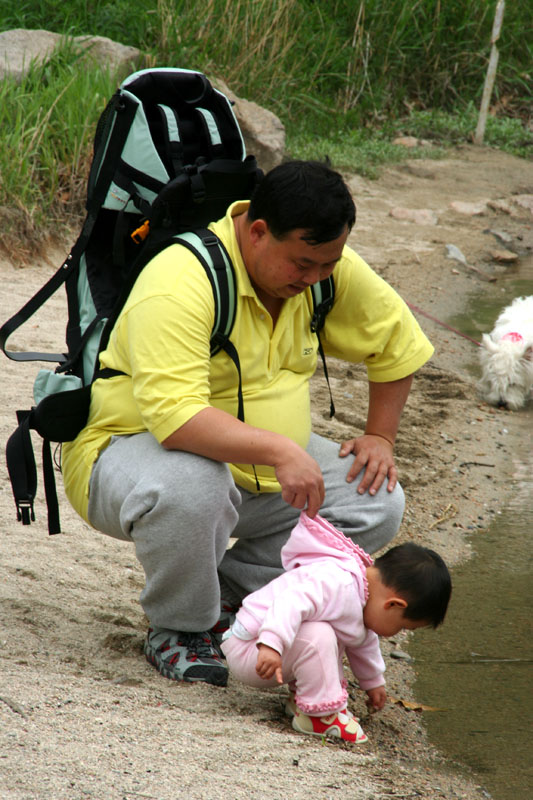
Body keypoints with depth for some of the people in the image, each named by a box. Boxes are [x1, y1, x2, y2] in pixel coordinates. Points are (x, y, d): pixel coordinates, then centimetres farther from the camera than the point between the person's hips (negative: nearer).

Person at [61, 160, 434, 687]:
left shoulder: (326, 267, -7)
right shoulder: (182, 282, -30)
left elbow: (398, 341, 11)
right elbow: (172, 413, -41)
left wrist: (380, 437, 4)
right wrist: (278, 450, -47)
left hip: (256, 470, 7)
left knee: (377, 501, -9)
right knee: (189, 484, -41)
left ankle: (226, 594, 4)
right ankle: (177, 629, -12)